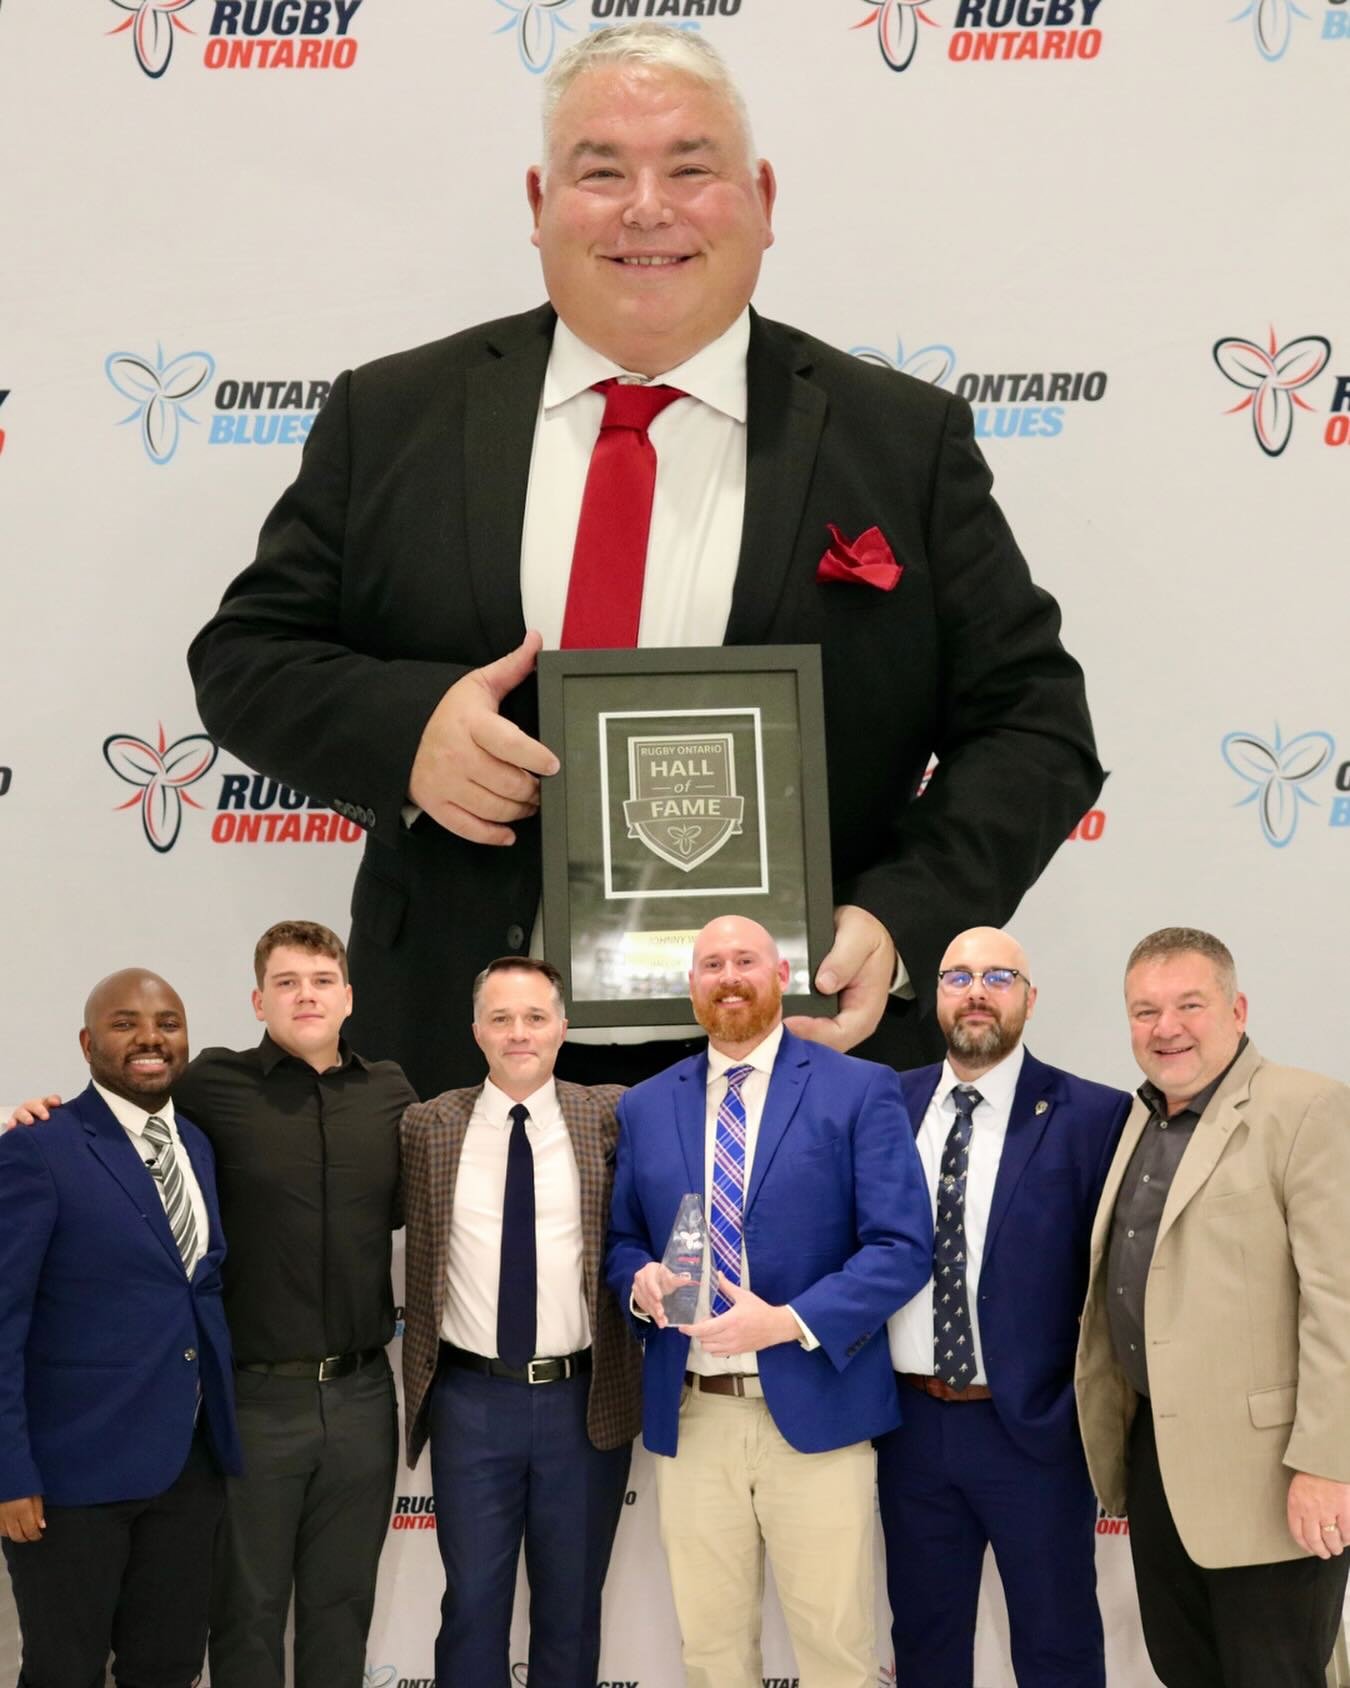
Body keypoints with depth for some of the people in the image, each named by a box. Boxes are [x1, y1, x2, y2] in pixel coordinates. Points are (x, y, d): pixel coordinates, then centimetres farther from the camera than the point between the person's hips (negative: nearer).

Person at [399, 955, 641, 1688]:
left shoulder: (610, 1117, -1)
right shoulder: (427, 1126, 1)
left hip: (585, 1400, 0)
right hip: (470, 1400, 0)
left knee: (571, 1605, 13)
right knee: (473, 1600, 10)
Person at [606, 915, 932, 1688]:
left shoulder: (861, 1089, -2)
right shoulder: (646, 1106, 11)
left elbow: (903, 1246, -8)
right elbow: (622, 1239, 16)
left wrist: (788, 1322, -19)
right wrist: (642, 1279, -8)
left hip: (815, 1408, -3)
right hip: (689, 1416, 4)